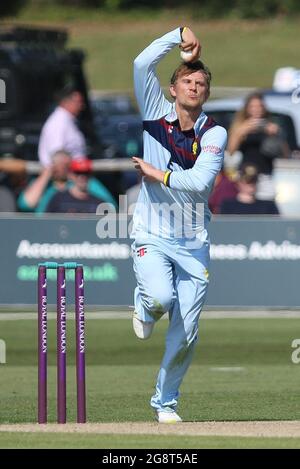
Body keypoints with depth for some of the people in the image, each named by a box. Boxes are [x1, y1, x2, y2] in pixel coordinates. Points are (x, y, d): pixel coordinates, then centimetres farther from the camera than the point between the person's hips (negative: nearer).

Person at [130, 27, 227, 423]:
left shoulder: (214, 134, -2)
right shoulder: (156, 113, 1)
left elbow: (200, 181, -17)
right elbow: (142, 64, -12)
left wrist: (158, 174, -9)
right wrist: (180, 35, -12)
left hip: (193, 242, 1)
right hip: (152, 236, -1)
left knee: (185, 334, -1)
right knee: (160, 297, -29)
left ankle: (165, 401, 19)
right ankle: (144, 305, 9)